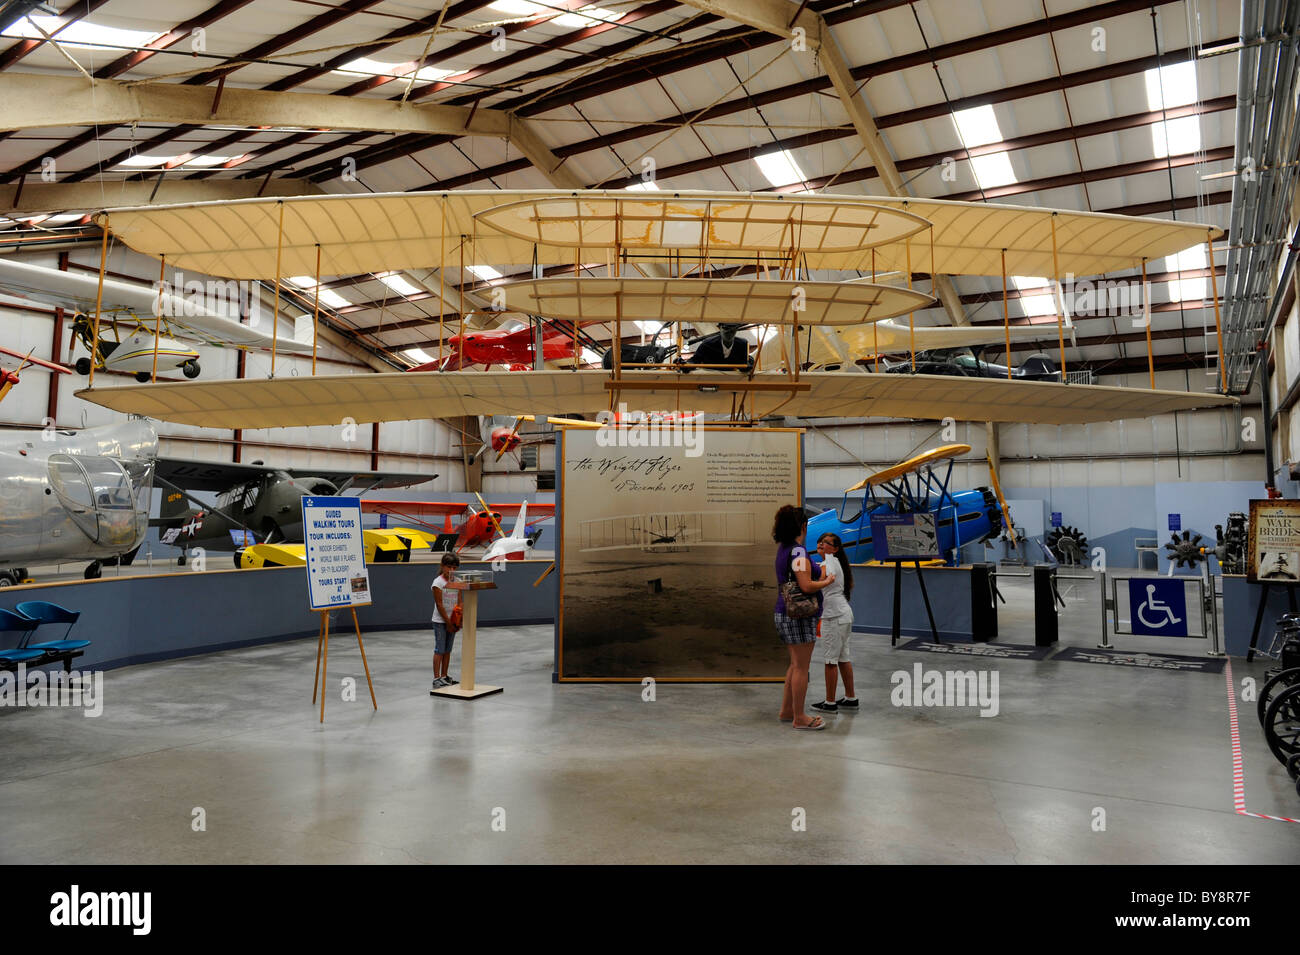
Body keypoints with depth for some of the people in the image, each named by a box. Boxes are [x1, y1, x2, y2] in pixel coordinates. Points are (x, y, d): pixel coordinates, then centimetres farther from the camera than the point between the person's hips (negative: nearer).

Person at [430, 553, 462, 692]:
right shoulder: (438, 583, -12)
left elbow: (459, 602, 5)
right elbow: (439, 605, -13)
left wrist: (458, 620, -7)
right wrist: (448, 623, -13)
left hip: (452, 621, 6)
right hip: (440, 621, -6)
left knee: (447, 650, 11)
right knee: (439, 650, -4)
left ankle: (444, 676, 19)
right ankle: (436, 679, -1)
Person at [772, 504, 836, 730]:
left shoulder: (783, 548, 9)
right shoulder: (798, 552, -19)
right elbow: (806, 586, -25)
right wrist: (827, 582, -8)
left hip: (784, 614, 10)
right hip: (799, 616, -10)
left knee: (796, 664, 20)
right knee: (801, 667, -1)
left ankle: (786, 710, 28)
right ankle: (799, 718, 7)